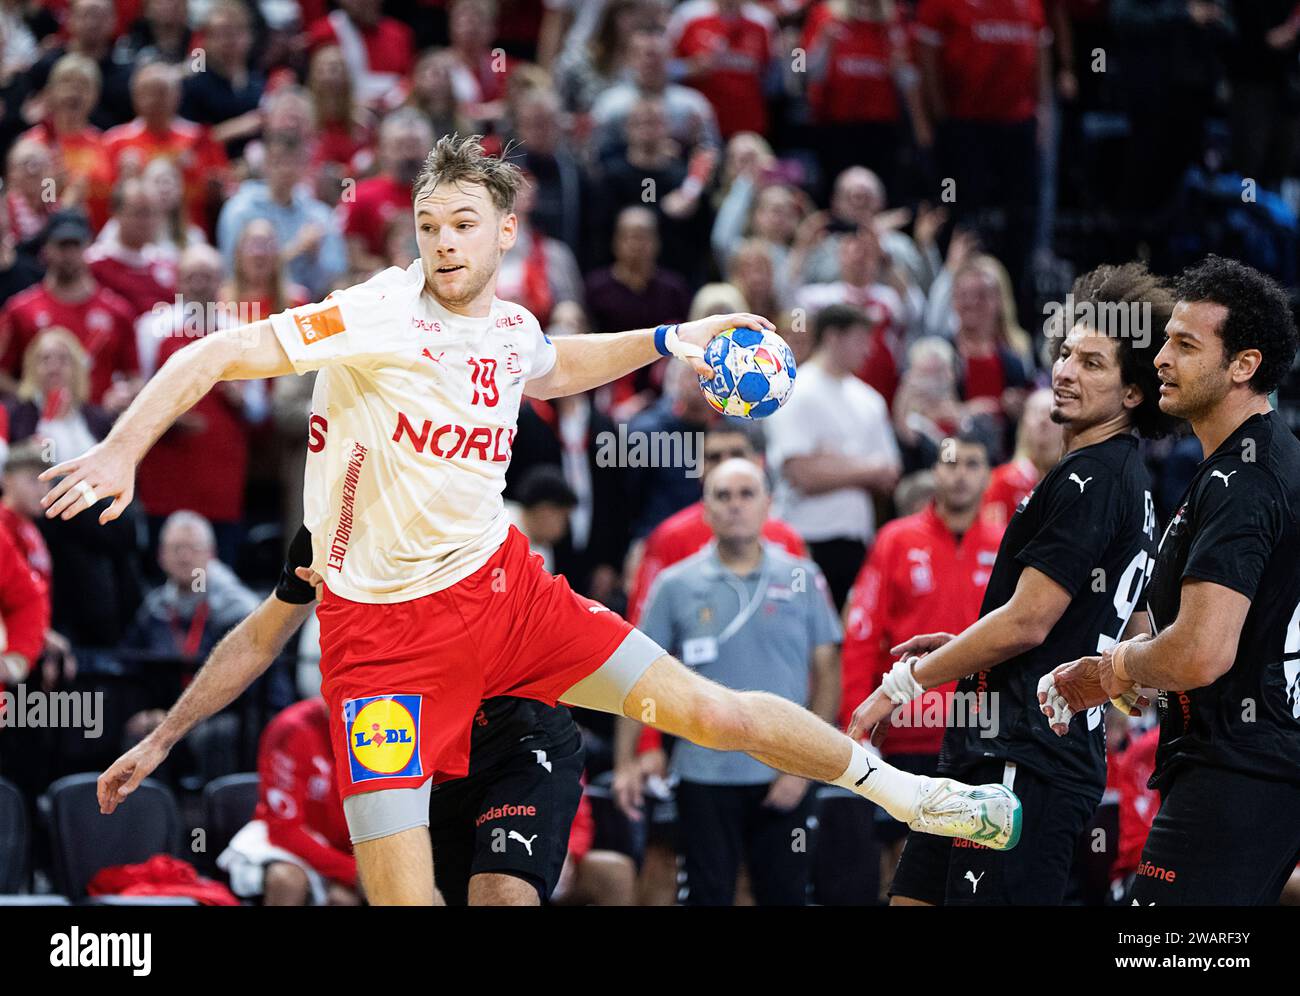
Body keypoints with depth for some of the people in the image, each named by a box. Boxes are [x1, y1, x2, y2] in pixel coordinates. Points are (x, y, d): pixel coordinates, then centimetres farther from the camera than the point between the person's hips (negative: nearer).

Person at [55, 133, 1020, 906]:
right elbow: (215, 354, -26)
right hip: (386, 627, -5)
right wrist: (124, 448, -39)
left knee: (711, 710, 6)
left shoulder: (512, 327, 3)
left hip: (503, 585, 5)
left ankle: (895, 787, 28)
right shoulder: (378, 319, -18)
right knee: (403, 899, -14)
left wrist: (668, 341, 23)